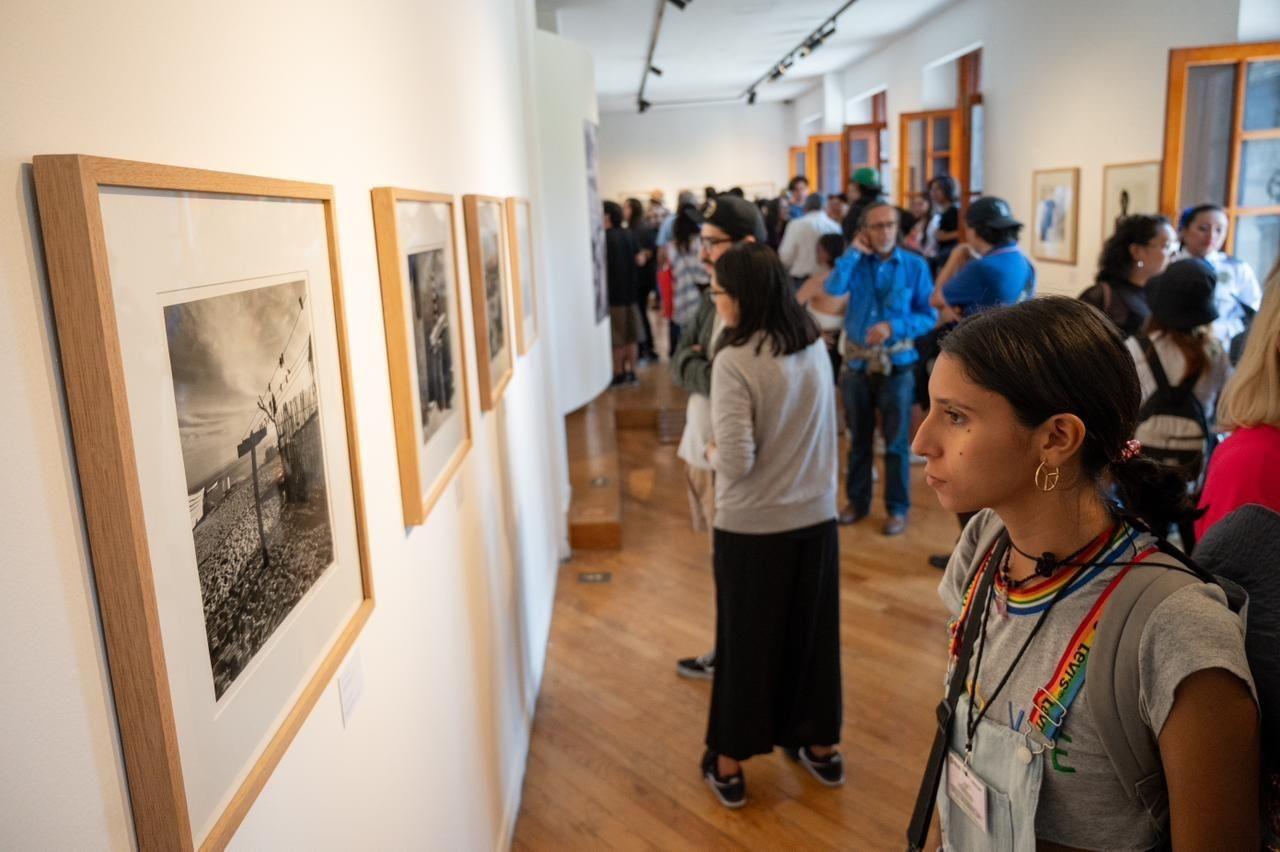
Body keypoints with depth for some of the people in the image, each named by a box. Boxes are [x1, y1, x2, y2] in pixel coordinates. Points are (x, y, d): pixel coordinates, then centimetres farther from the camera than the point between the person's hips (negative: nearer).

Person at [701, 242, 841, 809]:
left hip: (752, 527, -5)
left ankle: (729, 765, 27)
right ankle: (821, 747, 37)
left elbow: (737, 461, -23)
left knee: (746, 639, 10)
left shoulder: (734, 361, -20)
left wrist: (711, 452, -3)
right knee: (812, 631, 20)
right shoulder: (815, 347, 1)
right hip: (816, 518, 6)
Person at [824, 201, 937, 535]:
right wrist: (854, 252, -15)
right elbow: (834, 289, -18)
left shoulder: (915, 265, -4)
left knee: (895, 441, 5)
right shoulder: (855, 262, 1)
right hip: (857, 363, 2)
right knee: (858, 438, 15)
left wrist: (893, 326, -20)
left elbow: (929, 316, -6)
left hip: (897, 364, -2)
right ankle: (857, 500, 30)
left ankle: (897, 508, 19)